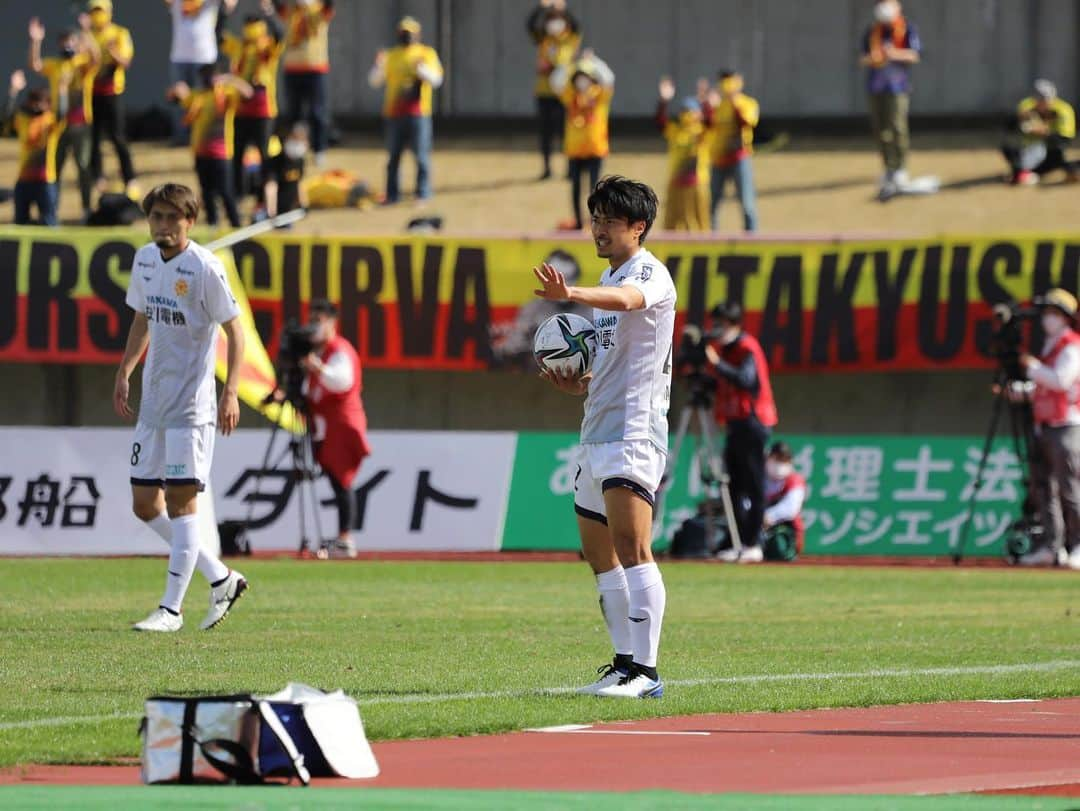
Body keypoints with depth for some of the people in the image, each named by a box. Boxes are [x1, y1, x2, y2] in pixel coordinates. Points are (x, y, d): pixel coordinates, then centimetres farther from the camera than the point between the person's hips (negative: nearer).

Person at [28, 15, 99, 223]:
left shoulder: (86, 63, -2)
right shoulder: (54, 65, 6)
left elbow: (96, 57, -23)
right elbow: (35, 65, -10)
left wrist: (86, 33, -35)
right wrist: (36, 41, -24)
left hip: (80, 125, -3)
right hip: (58, 123, 3)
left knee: (83, 165, -4)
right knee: (54, 166, 7)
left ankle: (87, 208, 4)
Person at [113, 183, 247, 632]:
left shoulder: (204, 267, -12)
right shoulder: (144, 260, 9)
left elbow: (235, 331, -10)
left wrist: (230, 393, -18)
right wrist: (124, 372, 14)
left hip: (192, 404, -8)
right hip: (153, 401, 8)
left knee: (180, 499, -9)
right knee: (144, 503, 7)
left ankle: (171, 608, -5)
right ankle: (221, 578, 20)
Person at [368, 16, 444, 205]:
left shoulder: (427, 54, 4)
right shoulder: (391, 56, 13)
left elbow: (436, 80, -8)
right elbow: (374, 81, 7)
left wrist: (421, 69, -27)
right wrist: (379, 66, -14)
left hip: (418, 114, -3)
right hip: (394, 114, 3)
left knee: (421, 157, -5)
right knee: (393, 157, 6)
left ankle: (423, 194, 0)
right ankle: (391, 195, 11)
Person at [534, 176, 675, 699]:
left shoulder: (649, 273, -8)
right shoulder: (609, 279, 21)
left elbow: (627, 299, -34)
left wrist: (570, 294, -52)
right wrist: (578, 384, 9)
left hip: (634, 431, -10)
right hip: (597, 434, 10)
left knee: (631, 549, -18)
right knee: (599, 555, 11)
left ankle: (645, 671, -22)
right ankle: (625, 662, 16)